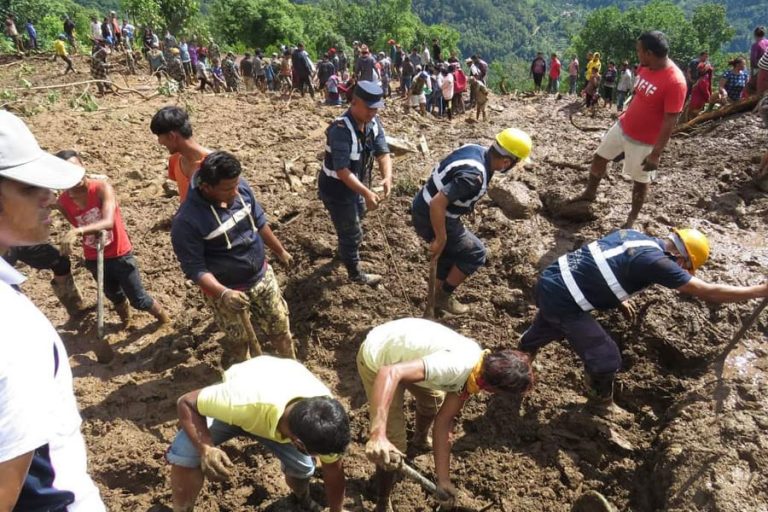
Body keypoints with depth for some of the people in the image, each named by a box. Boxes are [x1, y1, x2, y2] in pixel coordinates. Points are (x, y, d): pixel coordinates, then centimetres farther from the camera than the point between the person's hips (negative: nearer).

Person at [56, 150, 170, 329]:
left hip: (120, 255, -4)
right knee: (116, 298, 24)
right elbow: (76, 227, 7)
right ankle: (127, 324, 51)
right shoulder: (63, 202, -10)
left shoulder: (102, 188, -23)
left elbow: (108, 222, -38)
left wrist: (77, 231, -52)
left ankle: (166, 322, 32)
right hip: (94, 259, 4)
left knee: (138, 299, 6)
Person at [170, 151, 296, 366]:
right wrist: (223, 293, -37)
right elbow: (195, 268, -22)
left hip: (262, 276, 5)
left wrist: (280, 251, 16)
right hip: (227, 291, -5)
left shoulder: (240, 188, -12)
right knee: (237, 342, 15)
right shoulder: (187, 221, -28)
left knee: (280, 326, 20)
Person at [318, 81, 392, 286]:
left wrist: (387, 177, -32)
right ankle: (356, 274, 29)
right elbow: (342, 171, -36)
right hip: (336, 187, -8)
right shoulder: (341, 129, -33)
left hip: (356, 183, 8)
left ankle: (346, 251, 62)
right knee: (352, 232, 6)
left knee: (355, 221, 32)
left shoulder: (374, 123, -9)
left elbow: (382, 152, -12)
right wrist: (367, 193, -42)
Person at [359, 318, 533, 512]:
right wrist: (378, 435, -54)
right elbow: (389, 373, -46)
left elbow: (444, 422, -5)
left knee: (434, 401, 29)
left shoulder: (472, 371, -9)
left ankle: (420, 439, 62)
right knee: (393, 445, -6)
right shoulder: (456, 366, -37)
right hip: (377, 361, -8)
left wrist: (443, 481, -7)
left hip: (401, 350, 8)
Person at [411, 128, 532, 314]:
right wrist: (441, 239, -22)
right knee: (475, 254, 6)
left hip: (423, 208, 9)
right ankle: (443, 296, 18)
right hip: (430, 218, -9)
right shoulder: (474, 175, -30)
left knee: (451, 252, 25)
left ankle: (439, 297, 39)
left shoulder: (476, 149, -2)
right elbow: (437, 204, -34)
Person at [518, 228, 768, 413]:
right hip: (563, 300, -9)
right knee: (606, 358, 7)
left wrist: (619, 298, 25)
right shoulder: (655, 261, -18)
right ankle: (602, 407, 32)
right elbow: (708, 292, -13)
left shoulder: (634, 235, 7)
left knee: (545, 330, 36)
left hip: (550, 280, 9)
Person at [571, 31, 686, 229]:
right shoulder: (646, 67, -3)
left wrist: (656, 154, -25)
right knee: (599, 157, 17)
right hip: (623, 126, 8)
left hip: (643, 140, -7)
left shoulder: (675, 81, -27)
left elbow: (670, 122, -25)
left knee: (640, 180, 9)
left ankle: (631, 220, 25)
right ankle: (589, 193, 39)